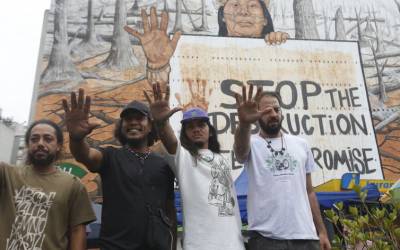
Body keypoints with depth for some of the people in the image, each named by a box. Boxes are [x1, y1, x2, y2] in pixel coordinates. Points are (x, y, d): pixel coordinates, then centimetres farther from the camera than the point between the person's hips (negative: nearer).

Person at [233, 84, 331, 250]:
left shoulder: (301, 144, 12)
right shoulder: (252, 144, 0)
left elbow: (309, 191, 15)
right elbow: (240, 148, -27)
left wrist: (322, 231, 11)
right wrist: (244, 123, -48)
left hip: (305, 235, 4)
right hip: (266, 237, -3)